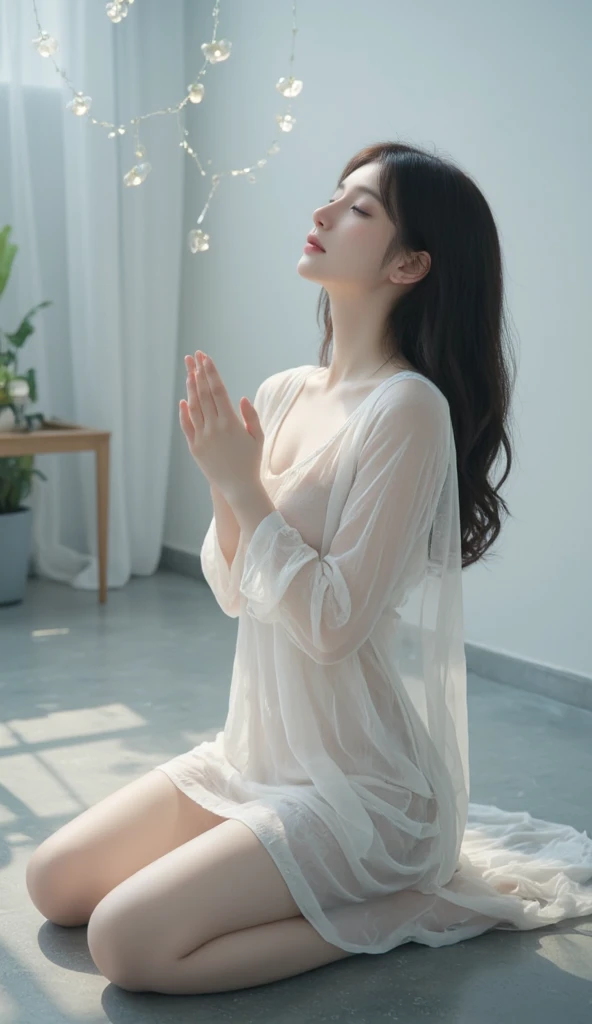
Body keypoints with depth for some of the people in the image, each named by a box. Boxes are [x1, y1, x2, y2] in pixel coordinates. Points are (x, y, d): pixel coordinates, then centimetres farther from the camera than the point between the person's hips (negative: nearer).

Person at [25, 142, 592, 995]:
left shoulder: (408, 408, -21)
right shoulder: (283, 394, 3)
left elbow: (333, 622, -23)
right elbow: (236, 594, 7)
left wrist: (245, 486, -18)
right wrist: (221, 480, -9)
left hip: (364, 783, -8)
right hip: (259, 752, 8)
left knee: (128, 941, -16)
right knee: (54, 883, 8)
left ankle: (392, 905, 0)